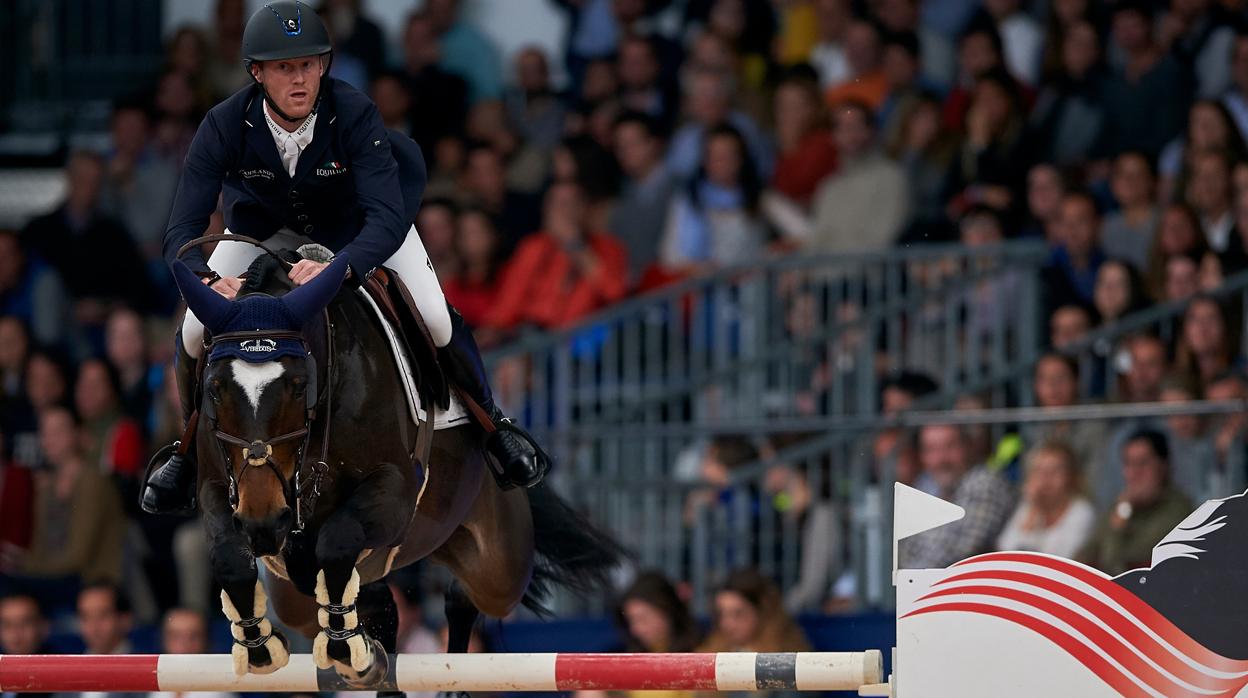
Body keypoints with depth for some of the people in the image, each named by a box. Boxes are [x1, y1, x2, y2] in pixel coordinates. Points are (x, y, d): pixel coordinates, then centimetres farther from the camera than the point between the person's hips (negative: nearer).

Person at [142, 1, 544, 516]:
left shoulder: (354, 114, -38)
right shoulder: (225, 126, -34)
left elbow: (388, 219, -45)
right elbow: (181, 232, -34)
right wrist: (207, 280, -56)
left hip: (357, 216, -1)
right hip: (266, 219, 1)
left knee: (437, 322, -16)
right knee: (195, 333, -14)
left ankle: (491, 424, 15)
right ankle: (190, 449, 16)